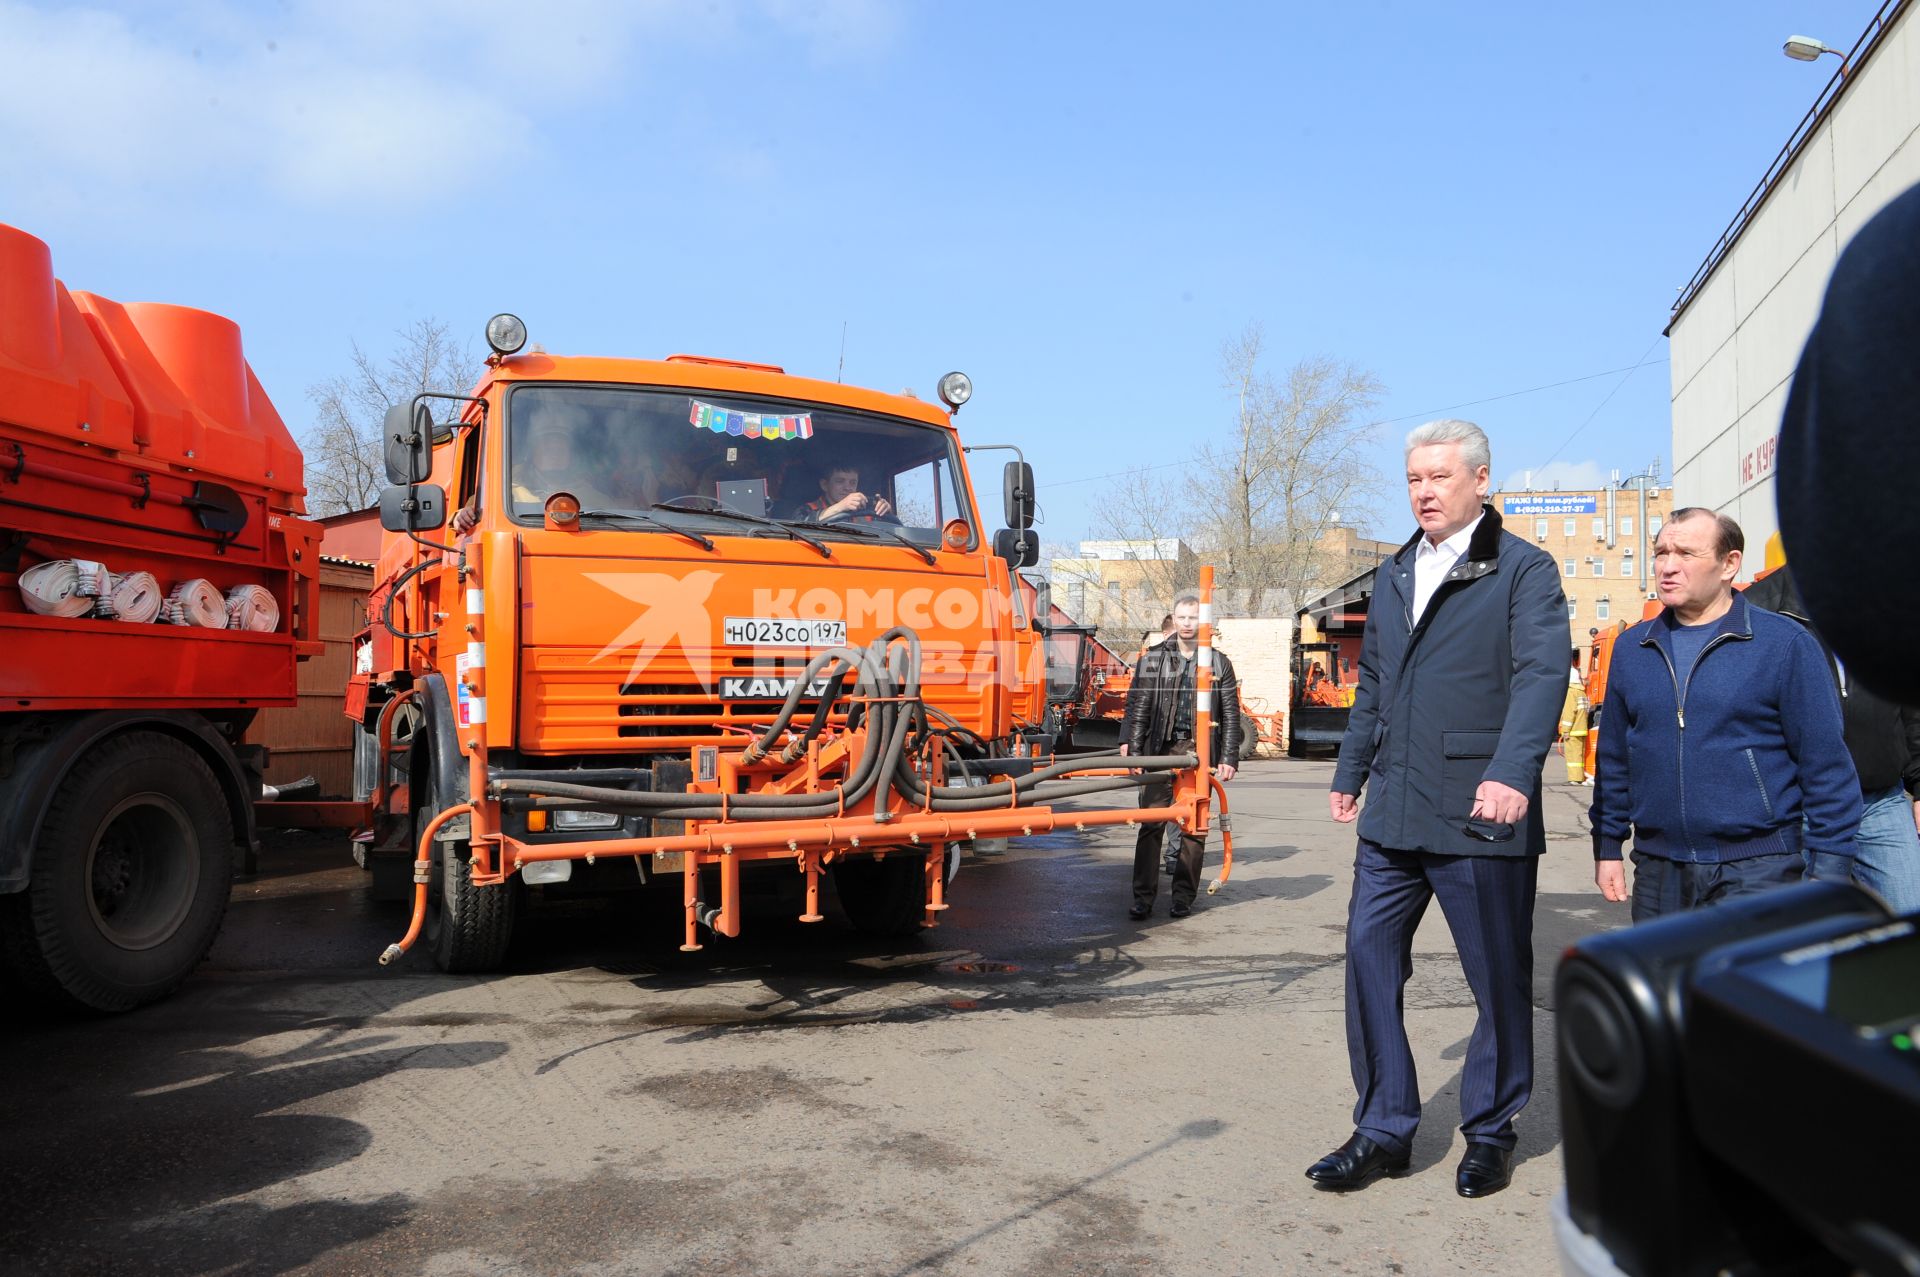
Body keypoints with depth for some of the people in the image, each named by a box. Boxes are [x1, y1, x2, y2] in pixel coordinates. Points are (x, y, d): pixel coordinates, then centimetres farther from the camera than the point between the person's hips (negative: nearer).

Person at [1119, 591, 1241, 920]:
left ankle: (1184, 896, 15)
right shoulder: (1153, 658, 8)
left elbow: (1230, 715, 9)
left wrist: (1228, 758, 2)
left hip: (1200, 751, 1)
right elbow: (1137, 706, 4)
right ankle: (1143, 897, 0)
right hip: (1160, 749, 0)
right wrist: (1131, 747, -5)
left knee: (1194, 827, 5)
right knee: (1151, 823, -4)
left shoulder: (1218, 662, 10)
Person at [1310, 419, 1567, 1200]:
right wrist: (1350, 773, 24)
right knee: (1369, 959, 5)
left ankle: (1490, 1133, 27)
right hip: (1392, 814, 6)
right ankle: (1384, 1129, 19)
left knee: (1499, 980, 8)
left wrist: (1512, 773, -32)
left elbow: (1541, 673, -18)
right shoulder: (1394, 575, 16)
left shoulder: (1525, 570, -4)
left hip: (1480, 816, -5)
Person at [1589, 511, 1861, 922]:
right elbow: (1614, 758, 13)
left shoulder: (1784, 643, -4)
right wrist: (1607, 846, 11)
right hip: (1657, 869, 4)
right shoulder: (1631, 648, 8)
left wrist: (1827, 871, -8)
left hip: (1756, 871, -4)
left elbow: (1827, 765, -5)